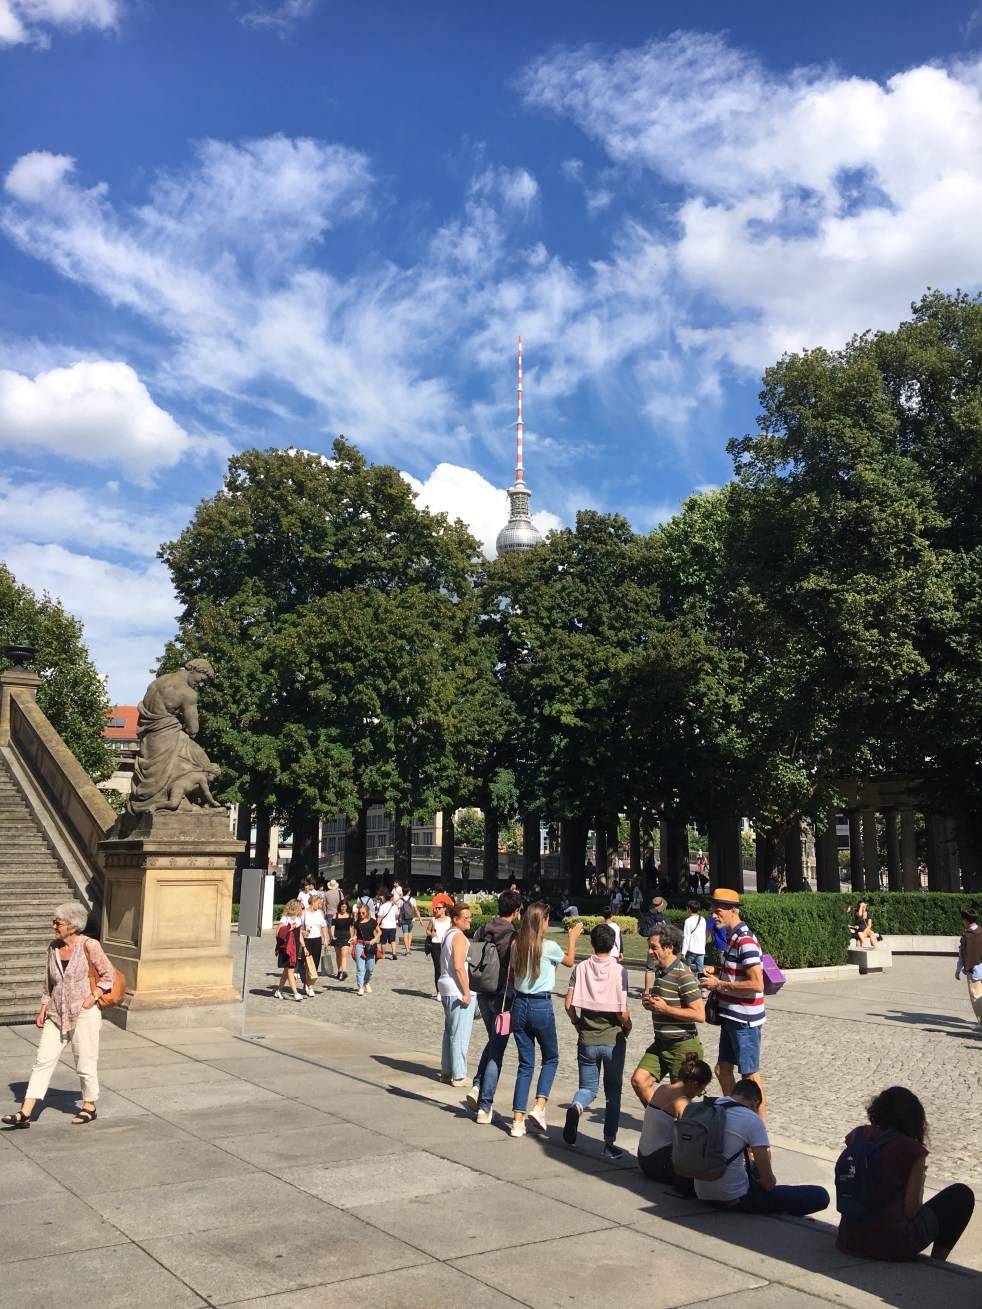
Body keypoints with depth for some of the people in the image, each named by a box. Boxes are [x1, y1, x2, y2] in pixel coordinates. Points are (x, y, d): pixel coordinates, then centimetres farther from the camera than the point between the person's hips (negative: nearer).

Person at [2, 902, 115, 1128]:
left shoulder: (89, 946, -11)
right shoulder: (53, 947, 5)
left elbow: (108, 975, -5)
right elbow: (48, 983, 14)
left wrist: (93, 997, -14)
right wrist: (42, 1010, 10)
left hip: (83, 1014, -5)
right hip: (56, 1015, 5)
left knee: (85, 1064, 6)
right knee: (42, 1061, 1)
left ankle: (89, 1106, 24)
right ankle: (25, 1113, 3)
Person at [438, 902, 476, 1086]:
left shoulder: (448, 935, 15)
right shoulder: (459, 936, -15)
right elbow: (459, 967, -21)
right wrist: (466, 992, -18)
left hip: (447, 990, 10)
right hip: (458, 991, -10)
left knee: (449, 1032, 16)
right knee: (460, 1035, -4)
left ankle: (446, 1072, 22)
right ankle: (458, 1076, 0)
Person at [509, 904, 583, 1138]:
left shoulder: (516, 946, 1)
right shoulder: (548, 947, -11)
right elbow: (569, 961, 9)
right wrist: (572, 938, 25)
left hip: (519, 1006, 4)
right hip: (541, 1006, -4)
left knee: (525, 1064, 11)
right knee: (550, 1058, 16)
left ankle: (518, 1120, 8)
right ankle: (539, 1107, 0)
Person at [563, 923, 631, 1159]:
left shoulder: (581, 968, -4)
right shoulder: (619, 970, -11)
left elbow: (569, 1005, -7)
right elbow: (622, 1011, -15)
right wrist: (628, 1027, 6)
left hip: (587, 1040, 2)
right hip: (614, 1040, -1)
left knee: (588, 1088, 14)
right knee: (613, 1092, 13)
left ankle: (576, 1107, -18)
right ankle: (609, 1144, 12)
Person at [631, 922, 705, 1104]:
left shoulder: (683, 976, -20)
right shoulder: (658, 971, 8)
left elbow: (699, 1014, -25)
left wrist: (665, 1008, -22)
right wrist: (647, 1001, 0)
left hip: (683, 1046, -8)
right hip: (661, 1043, 8)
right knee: (639, 1080, 0)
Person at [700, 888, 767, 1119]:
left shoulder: (745, 941, -20)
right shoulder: (731, 937, 10)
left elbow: (756, 984, -26)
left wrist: (720, 984, -19)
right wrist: (716, 972, 6)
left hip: (744, 1020, -10)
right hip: (730, 1016, 10)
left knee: (750, 1075, 2)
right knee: (723, 1070, 16)